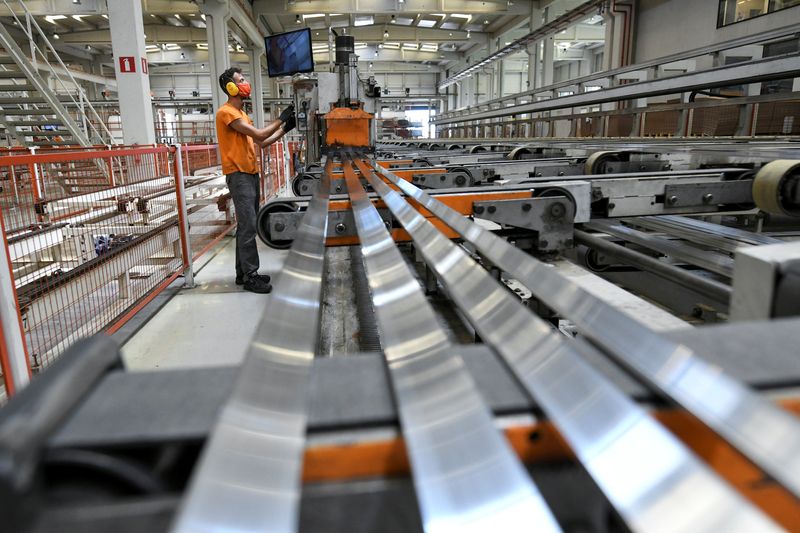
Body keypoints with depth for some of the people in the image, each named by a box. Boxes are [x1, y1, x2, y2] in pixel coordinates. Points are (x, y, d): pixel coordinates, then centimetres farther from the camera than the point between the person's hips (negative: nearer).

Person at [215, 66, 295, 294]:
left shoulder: (241, 114, 20)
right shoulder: (226, 112, -9)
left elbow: (262, 142, 18)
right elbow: (259, 134, -16)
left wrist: (285, 128, 11)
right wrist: (281, 119, -7)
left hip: (250, 174, 9)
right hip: (238, 175, -9)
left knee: (247, 225, 10)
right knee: (248, 226, -11)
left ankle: (243, 272, 17)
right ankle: (250, 276, -6)